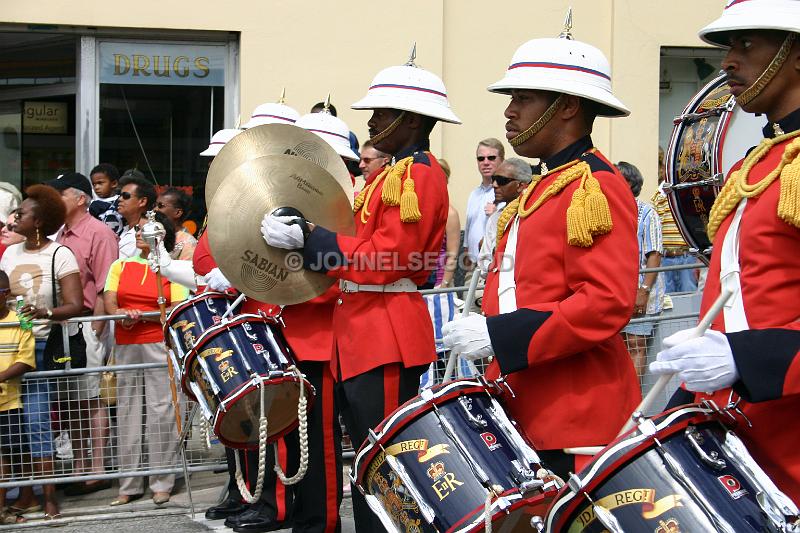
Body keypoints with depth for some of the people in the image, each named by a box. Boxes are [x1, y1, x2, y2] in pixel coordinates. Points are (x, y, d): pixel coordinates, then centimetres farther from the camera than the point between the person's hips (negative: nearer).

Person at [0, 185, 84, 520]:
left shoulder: (59, 255, -6)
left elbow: (75, 306, -12)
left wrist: (45, 312, -29)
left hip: (43, 345, -5)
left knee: (37, 420, -8)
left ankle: (49, 497, 0)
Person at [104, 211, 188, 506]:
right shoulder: (120, 266, 15)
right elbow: (109, 301, 3)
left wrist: (142, 316, -16)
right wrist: (120, 313, -19)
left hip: (159, 346, -4)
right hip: (125, 347, 4)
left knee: (161, 411, -4)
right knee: (127, 412, 4)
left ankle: (162, 482, 2)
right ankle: (129, 485, 10)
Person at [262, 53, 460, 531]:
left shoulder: (417, 175, -13)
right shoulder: (397, 173, 18)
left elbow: (387, 260, -21)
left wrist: (307, 238, -19)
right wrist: (309, 239, 9)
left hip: (388, 340, -10)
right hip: (367, 332, 10)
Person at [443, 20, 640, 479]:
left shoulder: (597, 188, -12)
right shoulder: (544, 188, 19)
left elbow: (608, 303, -22)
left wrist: (499, 336, -22)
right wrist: (482, 334, 10)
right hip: (527, 413, 9)